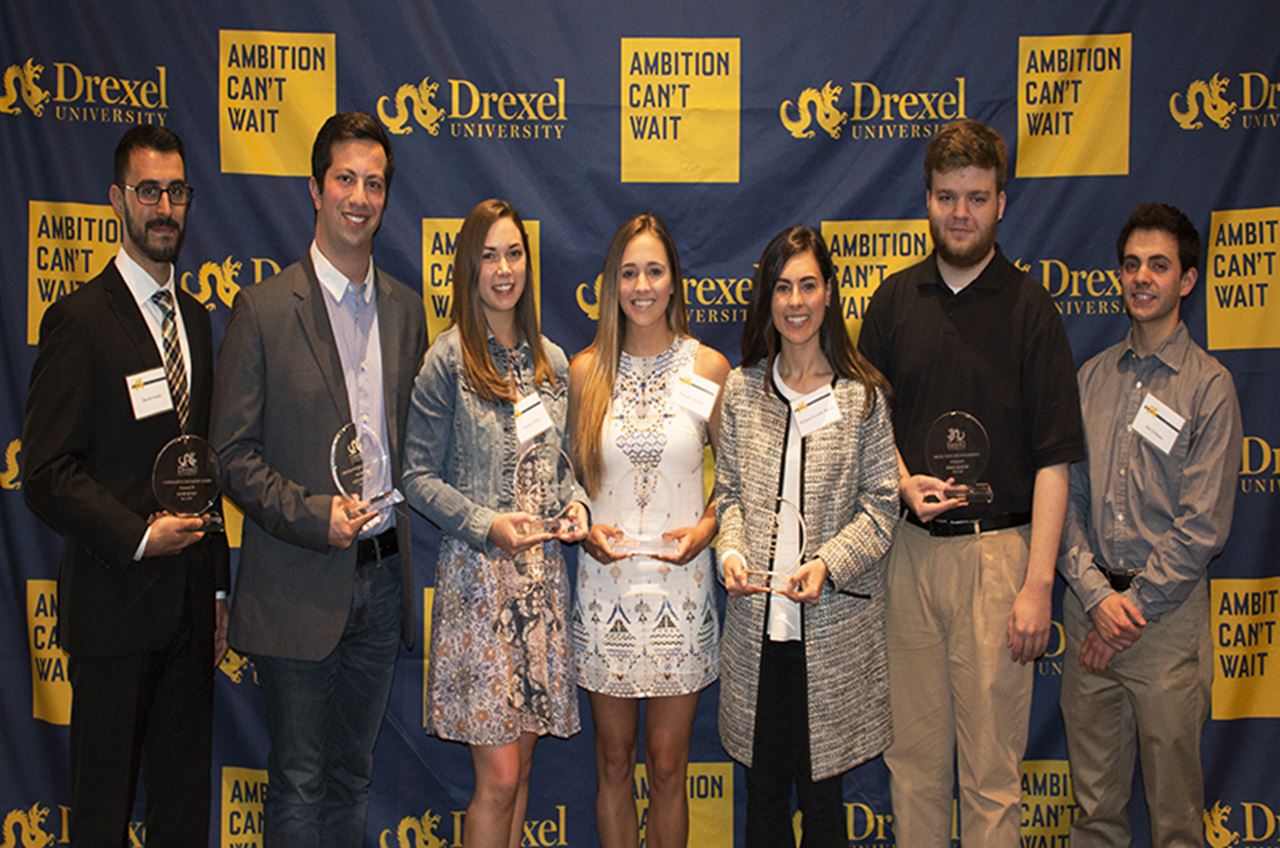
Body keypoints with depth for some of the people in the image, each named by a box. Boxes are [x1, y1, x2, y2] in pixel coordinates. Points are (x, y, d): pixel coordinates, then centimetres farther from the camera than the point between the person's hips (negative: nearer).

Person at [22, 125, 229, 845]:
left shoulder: (195, 319, 12)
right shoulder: (80, 319, -9)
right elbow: (48, 473, -13)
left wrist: (218, 588, 14)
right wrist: (138, 536, -20)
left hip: (189, 603, 6)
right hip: (116, 603, -6)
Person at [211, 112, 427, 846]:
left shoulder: (406, 309, 8)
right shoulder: (265, 309, -7)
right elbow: (233, 453, -8)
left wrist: (400, 514, -1)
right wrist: (312, 514, -18)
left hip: (383, 574, 5)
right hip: (300, 585, -4)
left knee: (353, 775, 17)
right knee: (299, 781, 6)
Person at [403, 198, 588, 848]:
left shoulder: (551, 361, 10)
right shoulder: (448, 360, -6)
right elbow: (419, 476, -6)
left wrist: (576, 502, -3)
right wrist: (487, 525, -18)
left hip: (542, 574, 5)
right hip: (477, 575, -5)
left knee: (520, 765, 13)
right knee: (499, 776, -3)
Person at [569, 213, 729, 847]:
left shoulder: (709, 368, 0)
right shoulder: (586, 371, 3)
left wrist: (706, 527, -9)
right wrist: (586, 527, -6)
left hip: (679, 581, -1)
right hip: (605, 584, 1)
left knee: (667, 766, 7)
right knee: (613, 762, 11)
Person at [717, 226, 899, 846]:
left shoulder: (862, 394, -2)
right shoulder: (742, 388, 5)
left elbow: (880, 507, -2)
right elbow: (728, 491, 10)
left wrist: (828, 564, -16)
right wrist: (731, 552, -8)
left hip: (833, 626, -2)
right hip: (756, 619, 2)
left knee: (822, 790, 9)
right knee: (762, 789, 13)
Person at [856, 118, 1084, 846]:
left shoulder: (1029, 307, -3)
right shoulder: (894, 300, 7)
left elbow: (1053, 459, -6)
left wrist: (1038, 584, -12)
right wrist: (904, 483, -5)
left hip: (998, 548, -3)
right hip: (911, 547, 3)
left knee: (992, 760, 4)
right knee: (913, 749, 12)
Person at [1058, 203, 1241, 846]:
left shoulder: (1209, 385, -3)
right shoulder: (1092, 377, 9)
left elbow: (1202, 525, -8)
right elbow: (1066, 495, 5)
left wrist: (1134, 605, -11)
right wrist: (1097, 595, -7)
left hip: (1168, 614, -3)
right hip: (1090, 606, 4)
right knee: (1093, 795, 11)